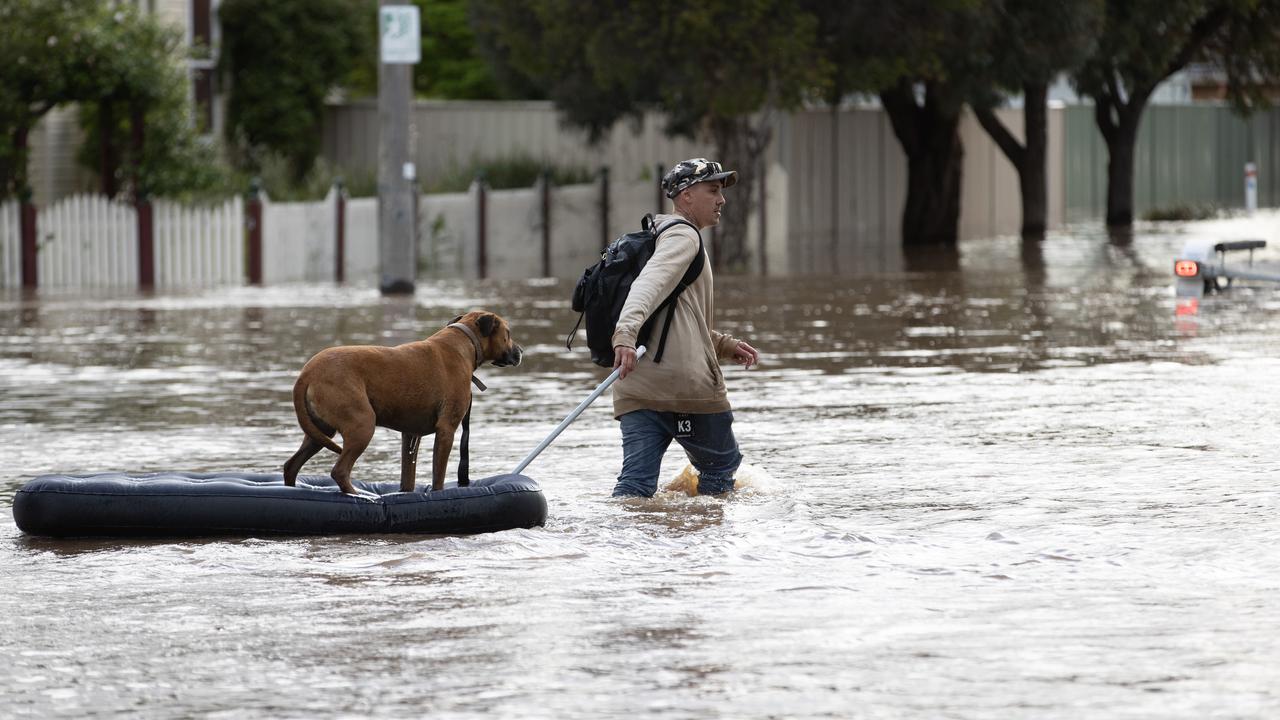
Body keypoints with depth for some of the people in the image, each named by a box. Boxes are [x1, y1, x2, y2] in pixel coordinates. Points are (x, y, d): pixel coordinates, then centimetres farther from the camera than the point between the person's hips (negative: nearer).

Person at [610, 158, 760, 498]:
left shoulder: (659, 236, 30)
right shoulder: (683, 236, -1)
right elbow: (650, 284, -22)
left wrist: (726, 346, 25)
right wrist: (626, 332, -38)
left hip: (636, 391, 8)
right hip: (683, 382, -8)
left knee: (636, 482, -2)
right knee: (721, 467, 10)